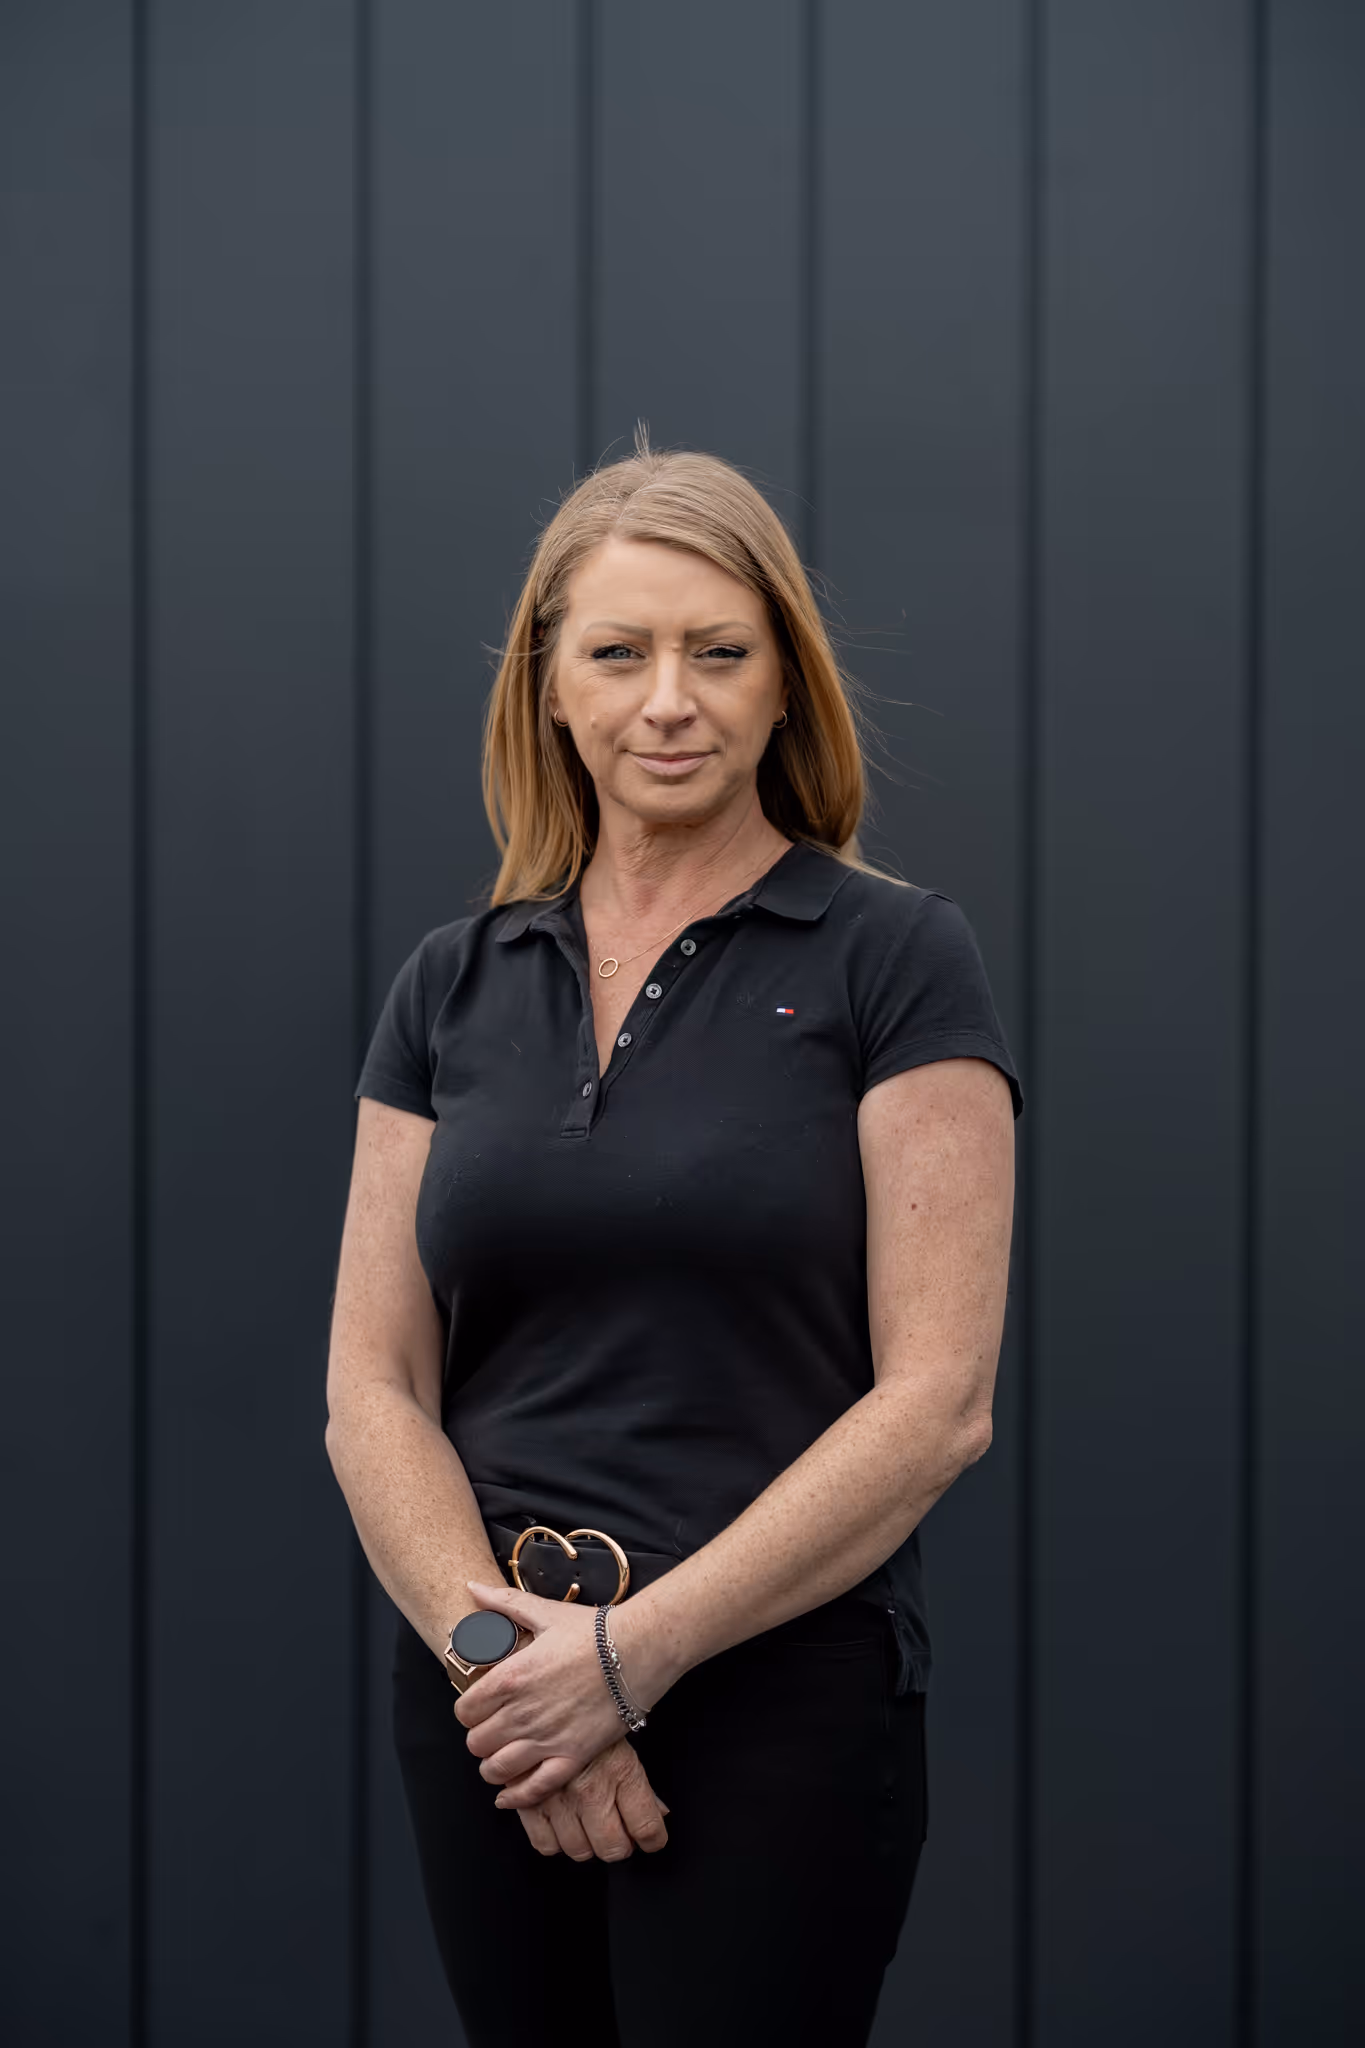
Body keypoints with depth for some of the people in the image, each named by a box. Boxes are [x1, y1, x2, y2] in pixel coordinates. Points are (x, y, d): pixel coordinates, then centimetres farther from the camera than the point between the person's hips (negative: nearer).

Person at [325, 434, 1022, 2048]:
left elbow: (938, 1401, -11)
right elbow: (372, 1388, 4)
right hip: (486, 1711, 4)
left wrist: (632, 1651, -15)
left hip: (777, 1698, -4)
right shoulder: (453, 987, 8)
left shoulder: (893, 961, -5)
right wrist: (495, 1649, -12)